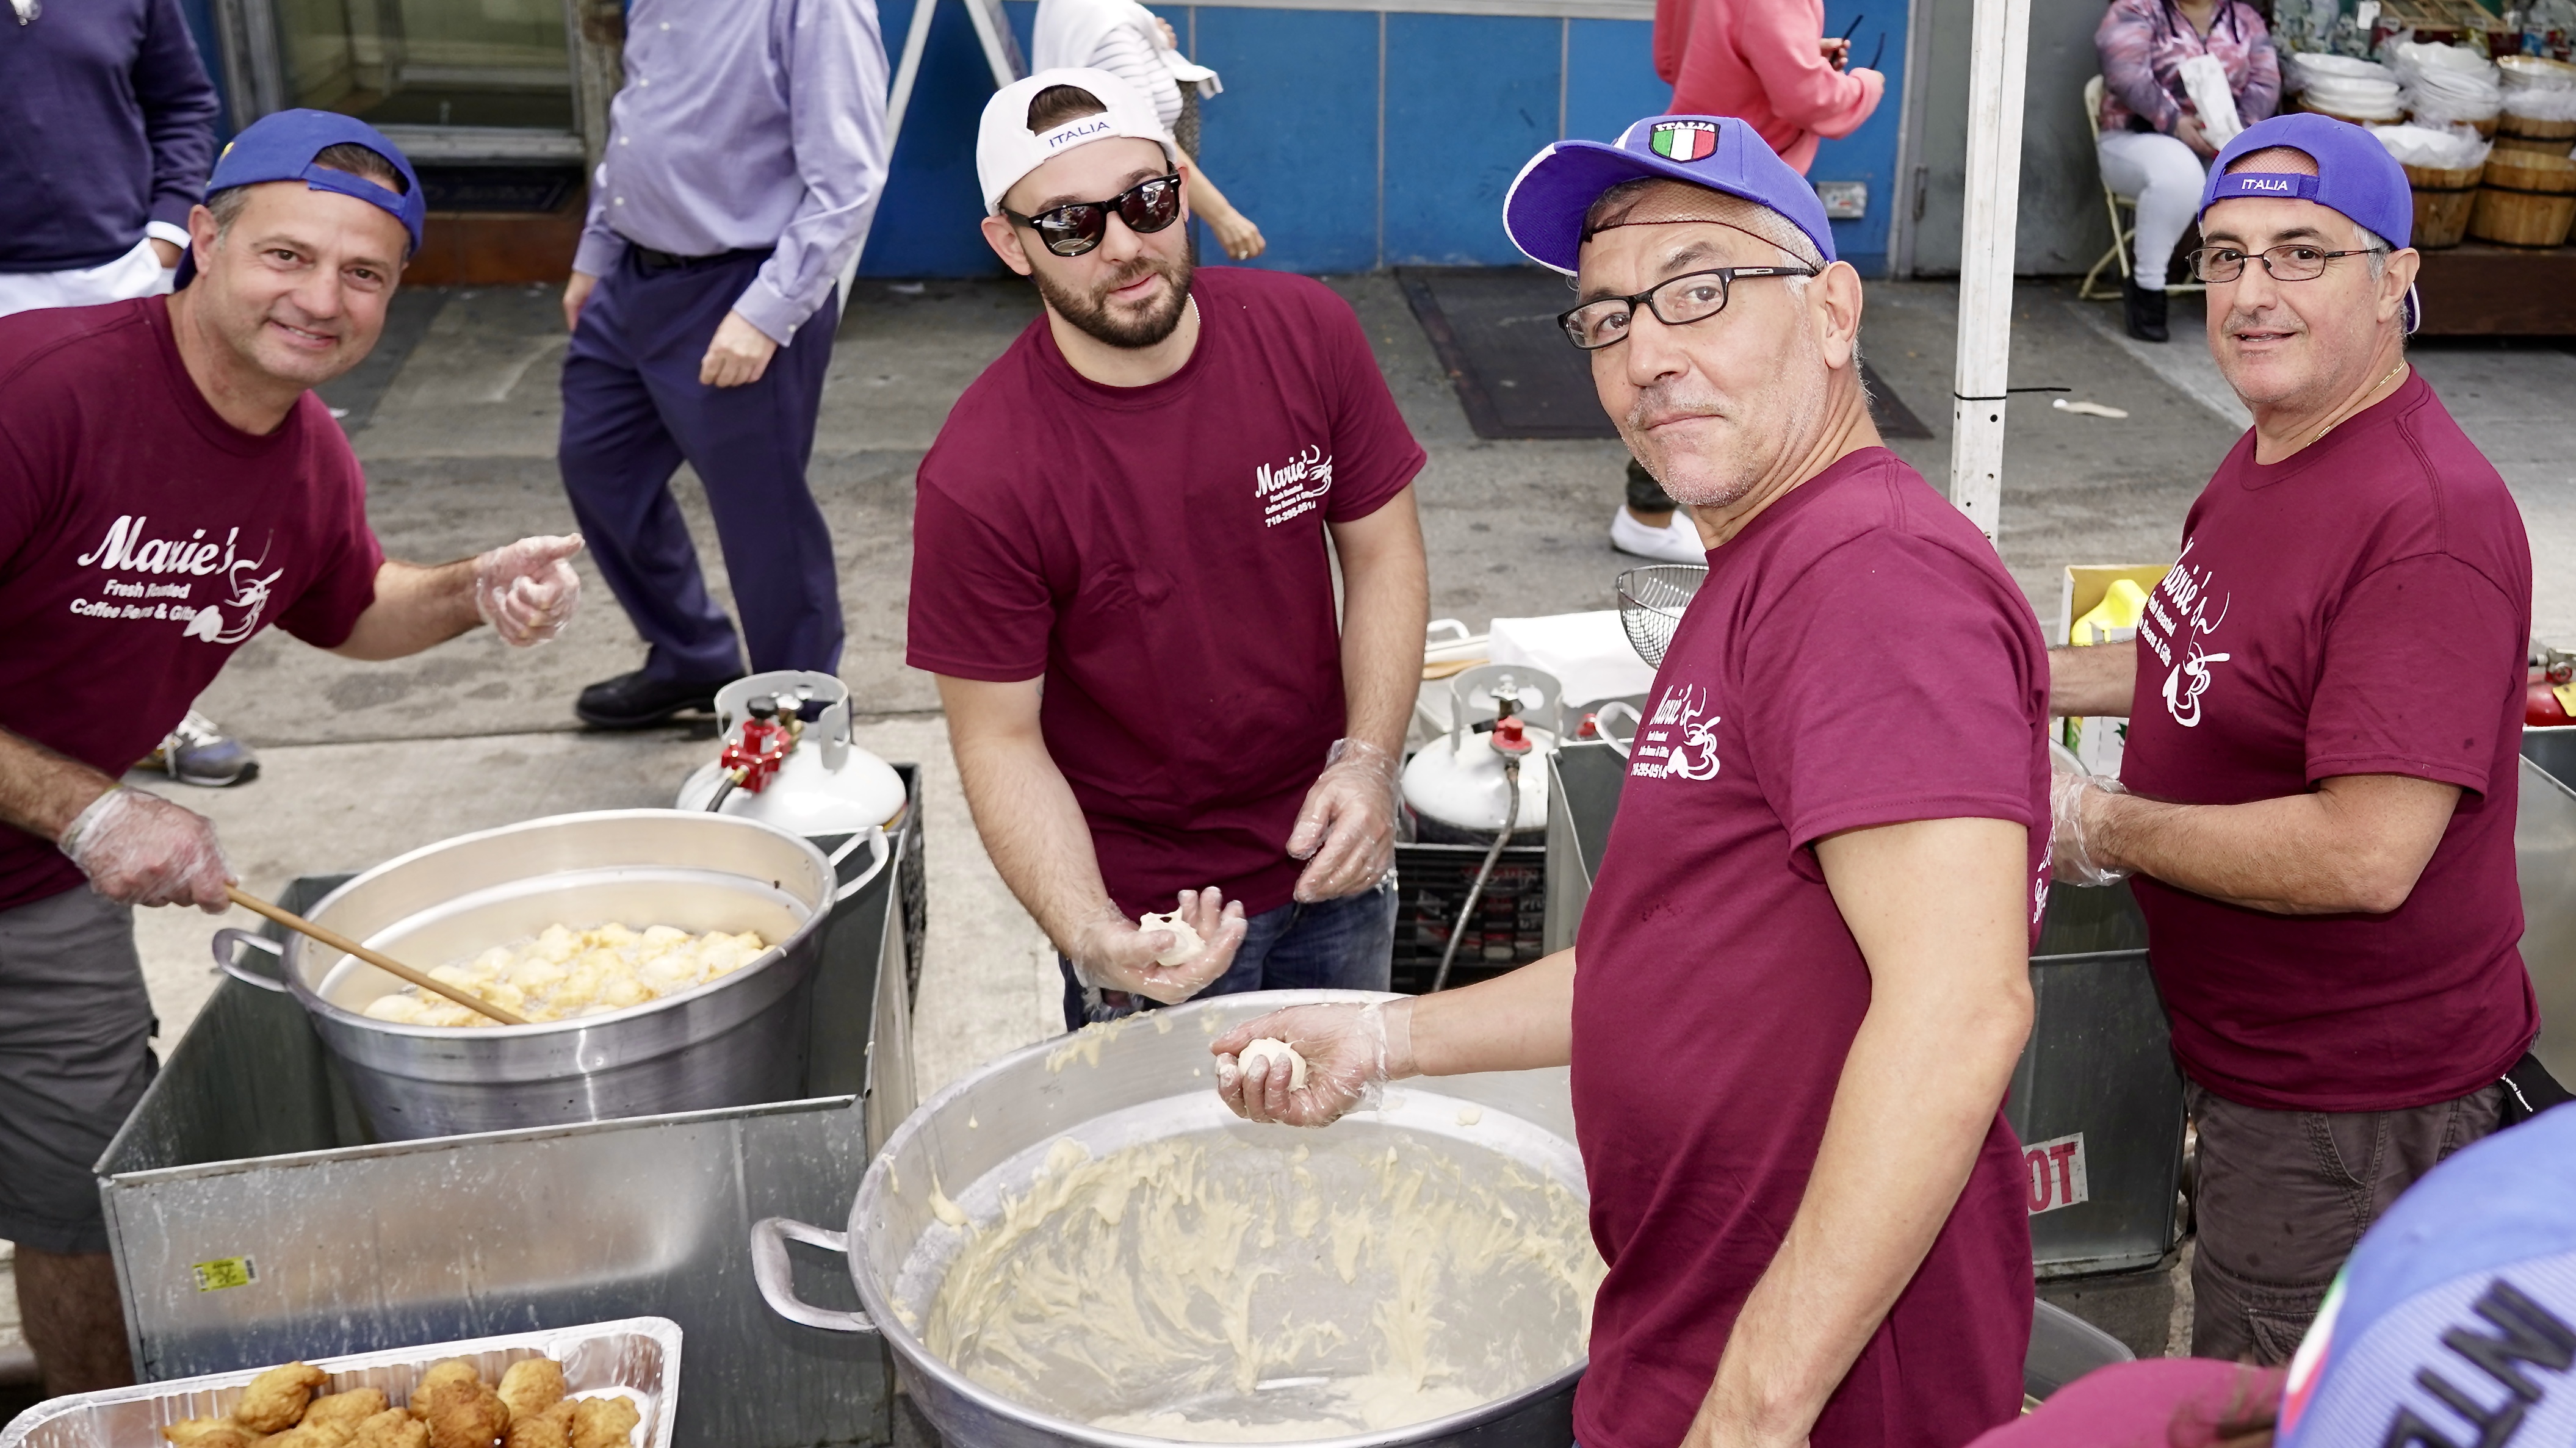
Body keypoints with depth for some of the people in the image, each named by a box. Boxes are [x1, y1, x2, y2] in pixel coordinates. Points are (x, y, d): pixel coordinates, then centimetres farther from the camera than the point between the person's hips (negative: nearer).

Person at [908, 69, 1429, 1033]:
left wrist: (1369, 761, -14)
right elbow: (1000, 739, -16)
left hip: (1331, 859, 4)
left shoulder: (1307, 332, -11)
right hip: (1150, 907, -4)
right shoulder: (979, 479, -23)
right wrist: (1090, 934, -30)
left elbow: (1383, 553, -1)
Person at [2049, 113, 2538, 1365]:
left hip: (2348, 1098, -9)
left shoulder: (2430, 520, -28)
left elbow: (2368, 855, -33)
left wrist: (2103, 826, -22)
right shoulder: (2265, 454, 5)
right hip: (2245, 1049, 9)